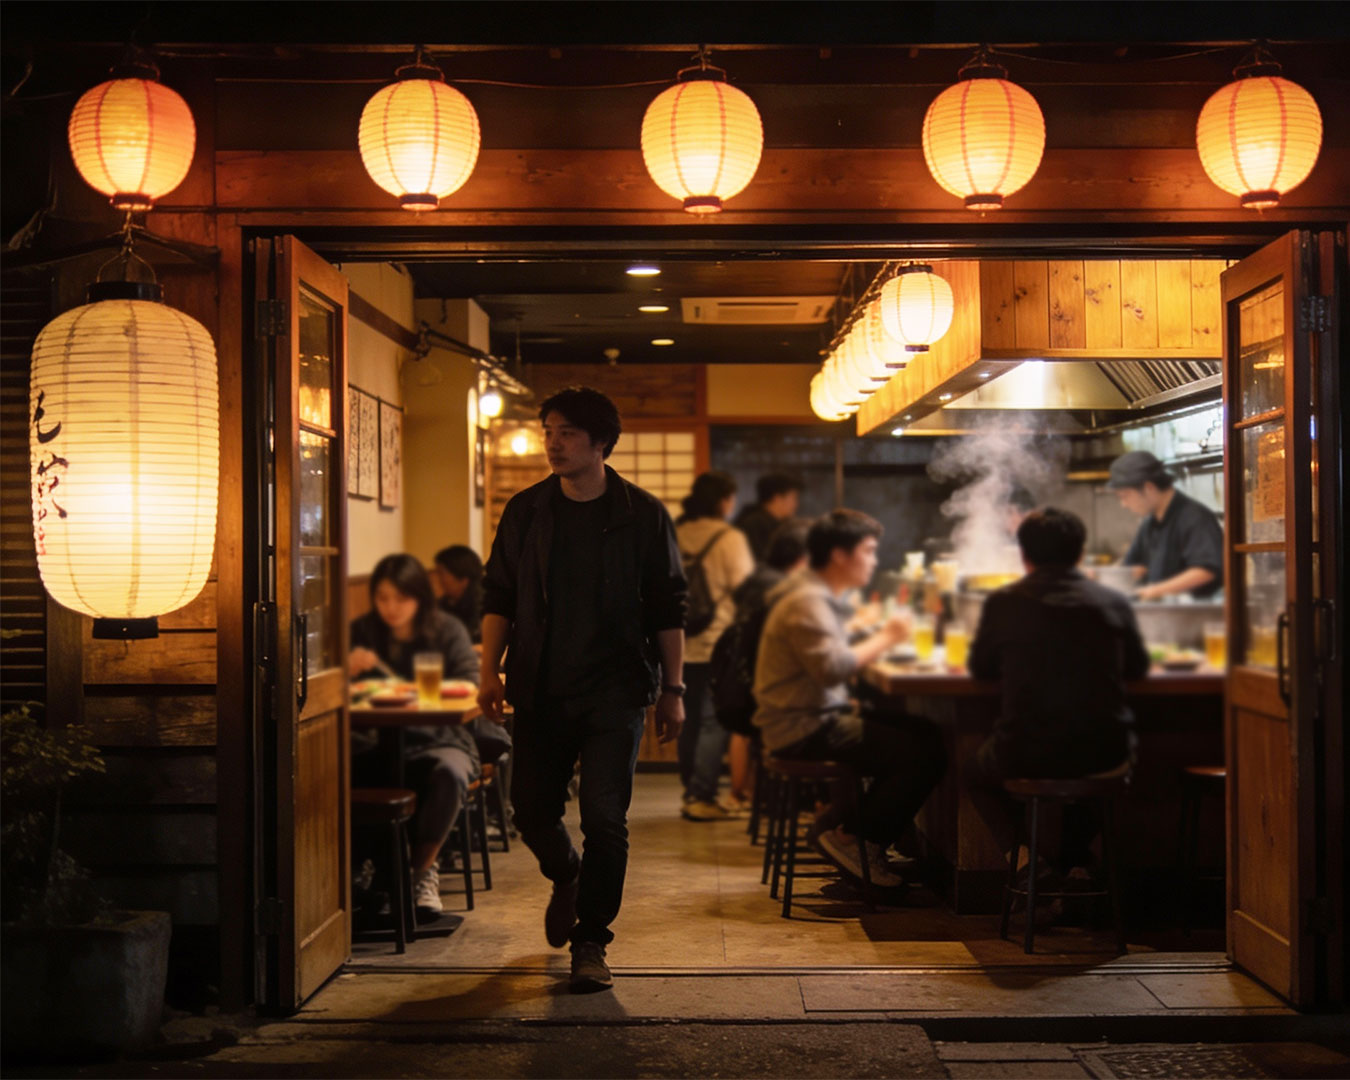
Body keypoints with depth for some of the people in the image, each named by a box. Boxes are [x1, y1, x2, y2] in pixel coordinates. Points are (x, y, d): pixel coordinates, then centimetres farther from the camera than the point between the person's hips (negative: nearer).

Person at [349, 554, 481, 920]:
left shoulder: (448, 631, 5)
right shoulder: (361, 632, 11)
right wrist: (348, 670, -17)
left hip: (437, 739, -1)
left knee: (449, 773, -37)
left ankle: (423, 868, -15)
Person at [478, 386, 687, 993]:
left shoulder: (642, 515, 1)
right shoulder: (525, 512, 6)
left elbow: (668, 609, 3)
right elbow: (498, 596, 10)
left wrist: (672, 690, 0)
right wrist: (490, 671, -1)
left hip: (614, 693, -2)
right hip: (540, 691, 3)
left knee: (604, 819, -6)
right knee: (532, 811, 6)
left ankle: (590, 941, 7)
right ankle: (566, 878, 38)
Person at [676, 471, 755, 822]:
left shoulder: (674, 535, 7)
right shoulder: (729, 538, -11)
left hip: (681, 645, 6)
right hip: (719, 644, -6)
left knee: (691, 720, 13)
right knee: (714, 723, -2)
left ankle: (691, 792, 19)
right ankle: (702, 797, -4)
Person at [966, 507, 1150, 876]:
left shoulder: (1002, 603, -5)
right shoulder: (1114, 603, -1)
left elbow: (980, 669, 11)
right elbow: (1138, 668, 16)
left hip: (1026, 758, -2)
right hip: (1105, 755, 2)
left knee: (977, 773, 31)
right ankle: (1073, 861, 31)